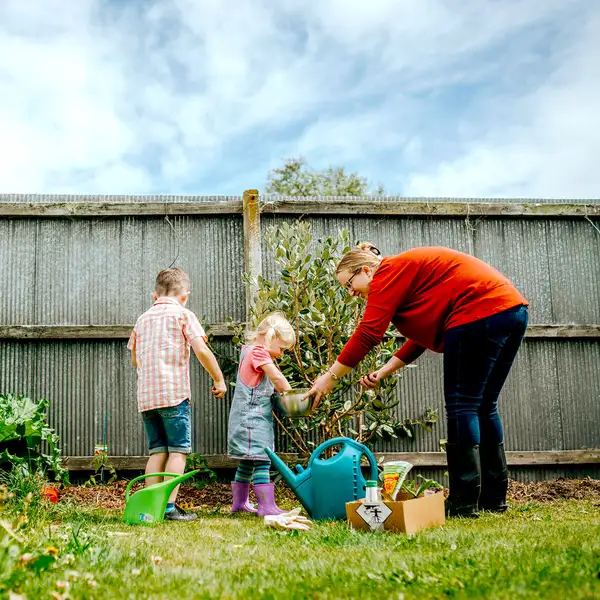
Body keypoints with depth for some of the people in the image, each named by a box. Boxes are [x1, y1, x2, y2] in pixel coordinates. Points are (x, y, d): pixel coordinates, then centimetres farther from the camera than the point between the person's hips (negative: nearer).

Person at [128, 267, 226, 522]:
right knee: (178, 450, -1)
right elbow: (202, 350, -9)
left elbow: (134, 359, 23)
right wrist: (219, 379, 0)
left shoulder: (143, 319, 16)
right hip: (173, 393, -6)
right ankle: (169, 506, -5)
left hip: (146, 395, 6)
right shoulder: (183, 315, 0)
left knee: (157, 451, 11)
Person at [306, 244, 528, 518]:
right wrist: (383, 371, 13)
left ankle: (464, 503, -4)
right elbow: (422, 336, 21)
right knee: (483, 406, 13)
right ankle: (493, 498, 18)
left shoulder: (389, 271, -4)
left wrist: (331, 376, -5)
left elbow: (368, 332, -10)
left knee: (461, 405, -5)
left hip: (481, 312, -10)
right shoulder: (408, 273, 25)